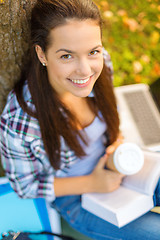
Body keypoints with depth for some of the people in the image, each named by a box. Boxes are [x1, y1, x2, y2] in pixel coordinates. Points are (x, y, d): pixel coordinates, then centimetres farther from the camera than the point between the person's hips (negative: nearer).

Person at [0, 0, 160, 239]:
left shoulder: (101, 64, -21)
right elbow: (25, 185, -16)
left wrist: (117, 140, -15)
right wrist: (91, 184, -21)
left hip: (110, 164, 5)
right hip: (77, 198, -4)